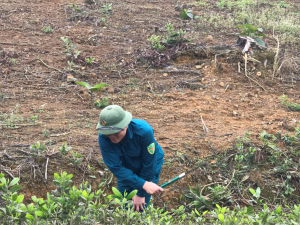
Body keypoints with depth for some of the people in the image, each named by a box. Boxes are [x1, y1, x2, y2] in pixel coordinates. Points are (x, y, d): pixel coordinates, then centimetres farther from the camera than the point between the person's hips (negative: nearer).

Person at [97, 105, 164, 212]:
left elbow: (149, 165, -27)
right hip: (126, 169, 3)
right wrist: (143, 185, -43)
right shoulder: (103, 138, -31)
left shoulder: (144, 131, -38)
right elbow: (115, 167, -32)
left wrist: (141, 194, -18)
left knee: (139, 207, -7)